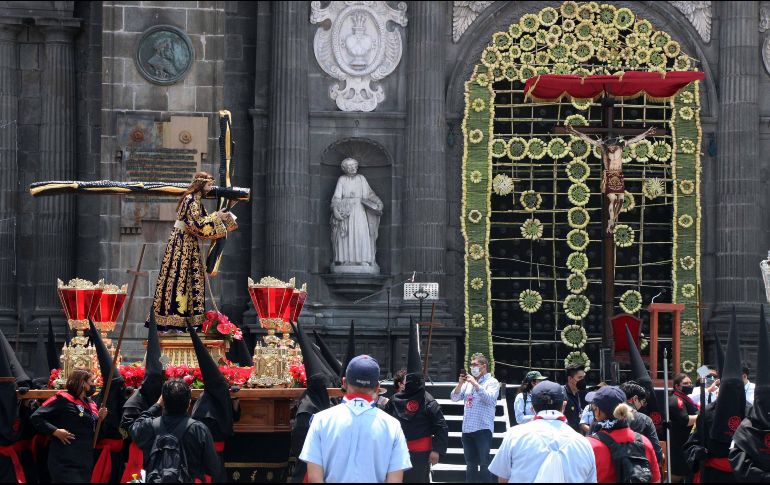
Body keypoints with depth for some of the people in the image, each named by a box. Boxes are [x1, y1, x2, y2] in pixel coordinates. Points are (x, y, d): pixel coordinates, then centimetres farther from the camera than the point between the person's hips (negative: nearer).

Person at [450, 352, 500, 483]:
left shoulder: (492, 382, 0)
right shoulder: (468, 382, 16)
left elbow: (489, 398, -17)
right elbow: (454, 398, 10)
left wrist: (475, 384, -18)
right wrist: (460, 384, -6)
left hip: (483, 429, -6)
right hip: (467, 428, 6)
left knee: (484, 463, -8)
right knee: (470, 464, 11)